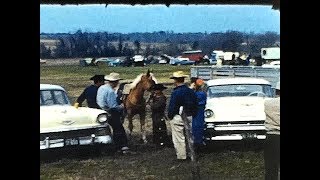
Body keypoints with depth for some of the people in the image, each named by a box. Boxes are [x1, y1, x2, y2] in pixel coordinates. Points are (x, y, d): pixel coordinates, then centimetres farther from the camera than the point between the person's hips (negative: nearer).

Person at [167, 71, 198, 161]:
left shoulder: (176, 93, -18)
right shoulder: (191, 92, 4)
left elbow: (172, 107, -16)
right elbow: (195, 105, 10)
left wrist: (169, 116, -3)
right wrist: (192, 114, 19)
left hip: (177, 118, -7)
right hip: (189, 117, 7)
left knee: (179, 138, 3)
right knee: (189, 136, 16)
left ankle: (181, 156, 8)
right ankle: (192, 155, 23)